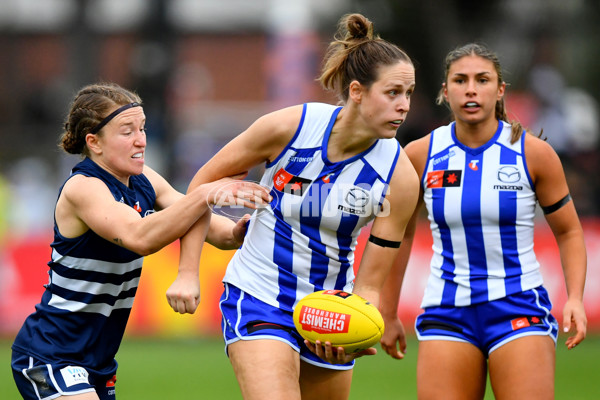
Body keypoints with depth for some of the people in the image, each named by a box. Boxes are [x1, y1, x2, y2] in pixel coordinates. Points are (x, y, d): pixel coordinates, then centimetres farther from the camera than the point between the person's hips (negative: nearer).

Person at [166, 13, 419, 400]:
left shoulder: (399, 177, -13)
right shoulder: (289, 126, -17)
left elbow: (369, 284, -10)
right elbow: (205, 182, -3)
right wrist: (187, 273, -8)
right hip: (257, 296, -4)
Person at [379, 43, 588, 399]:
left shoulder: (534, 153, -3)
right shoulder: (420, 155, 1)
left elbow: (568, 232, 6)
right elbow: (398, 235, 14)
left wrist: (575, 298, -9)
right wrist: (388, 315, 16)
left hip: (519, 307, -2)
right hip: (447, 313, 2)